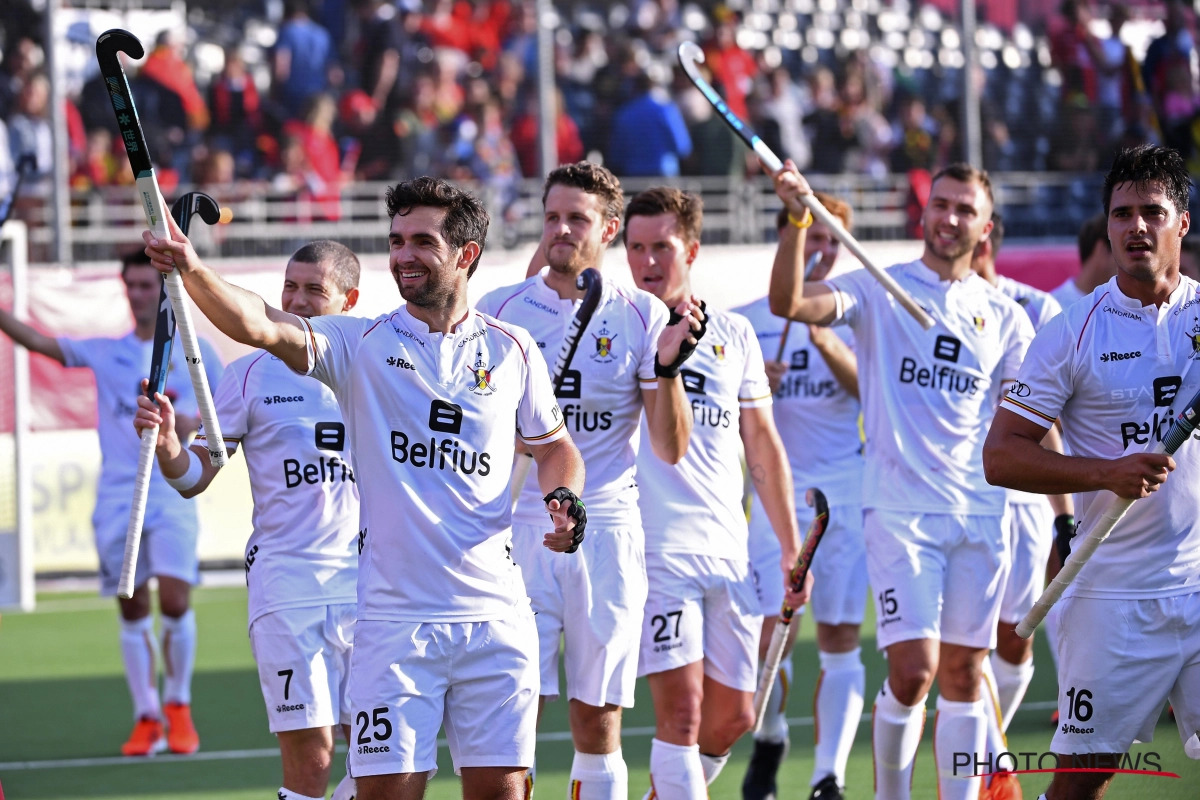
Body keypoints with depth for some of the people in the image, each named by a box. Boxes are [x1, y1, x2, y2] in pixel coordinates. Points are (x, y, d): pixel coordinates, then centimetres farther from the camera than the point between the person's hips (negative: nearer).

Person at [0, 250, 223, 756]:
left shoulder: (194, 351, 6)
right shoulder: (104, 353, 12)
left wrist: (193, 423, -14)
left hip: (171, 493, -2)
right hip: (116, 497, 2)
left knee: (175, 603, -13)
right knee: (132, 610, 2)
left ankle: (179, 707, 7)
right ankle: (147, 719, 10)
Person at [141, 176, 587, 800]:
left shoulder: (511, 350, 8)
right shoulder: (360, 344, 1)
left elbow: (553, 445, 23)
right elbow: (260, 326, -16)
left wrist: (563, 500, 2)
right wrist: (191, 270, -33)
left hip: (495, 615, 2)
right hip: (394, 618, -2)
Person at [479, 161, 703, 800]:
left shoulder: (642, 316, 4)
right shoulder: (499, 310, 5)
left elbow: (671, 449, 0)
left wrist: (667, 365, -14)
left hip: (607, 531, 0)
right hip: (517, 526, 0)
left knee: (598, 724, 3)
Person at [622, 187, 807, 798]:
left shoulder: (734, 335, 12)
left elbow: (762, 447, 18)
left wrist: (791, 547, 16)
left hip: (729, 552, 5)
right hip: (653, 548, -5)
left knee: (731, 716, 7)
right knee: (681, 710, -13)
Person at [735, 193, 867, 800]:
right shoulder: (747, 321, 7)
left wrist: (829, 347, -21)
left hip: (846, 493, 0)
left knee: (840, 641, -3)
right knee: (771, 634, -9)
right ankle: (769, 740, 19)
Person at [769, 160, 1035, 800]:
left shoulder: (1005, 317, 10)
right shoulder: (878, 290, 2)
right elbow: (788, 303, -14)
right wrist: (797, 221, -26)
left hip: (980, 514, 3)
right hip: (899, 510, -3)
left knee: (964, 675, 5)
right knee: (913, 672, -12)